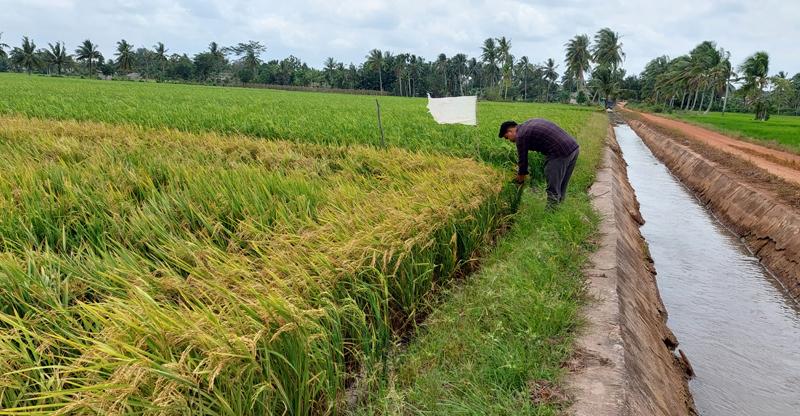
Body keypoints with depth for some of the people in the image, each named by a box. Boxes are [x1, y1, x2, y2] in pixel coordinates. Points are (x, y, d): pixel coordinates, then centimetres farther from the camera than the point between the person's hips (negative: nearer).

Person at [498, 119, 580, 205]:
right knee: (561, 188, 19)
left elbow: (522, 160, 2)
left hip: (560, 153, -9)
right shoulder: (530, 122, 22)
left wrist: (520, 178, 17)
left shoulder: (521, 136, -4)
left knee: (553, 191, -1)